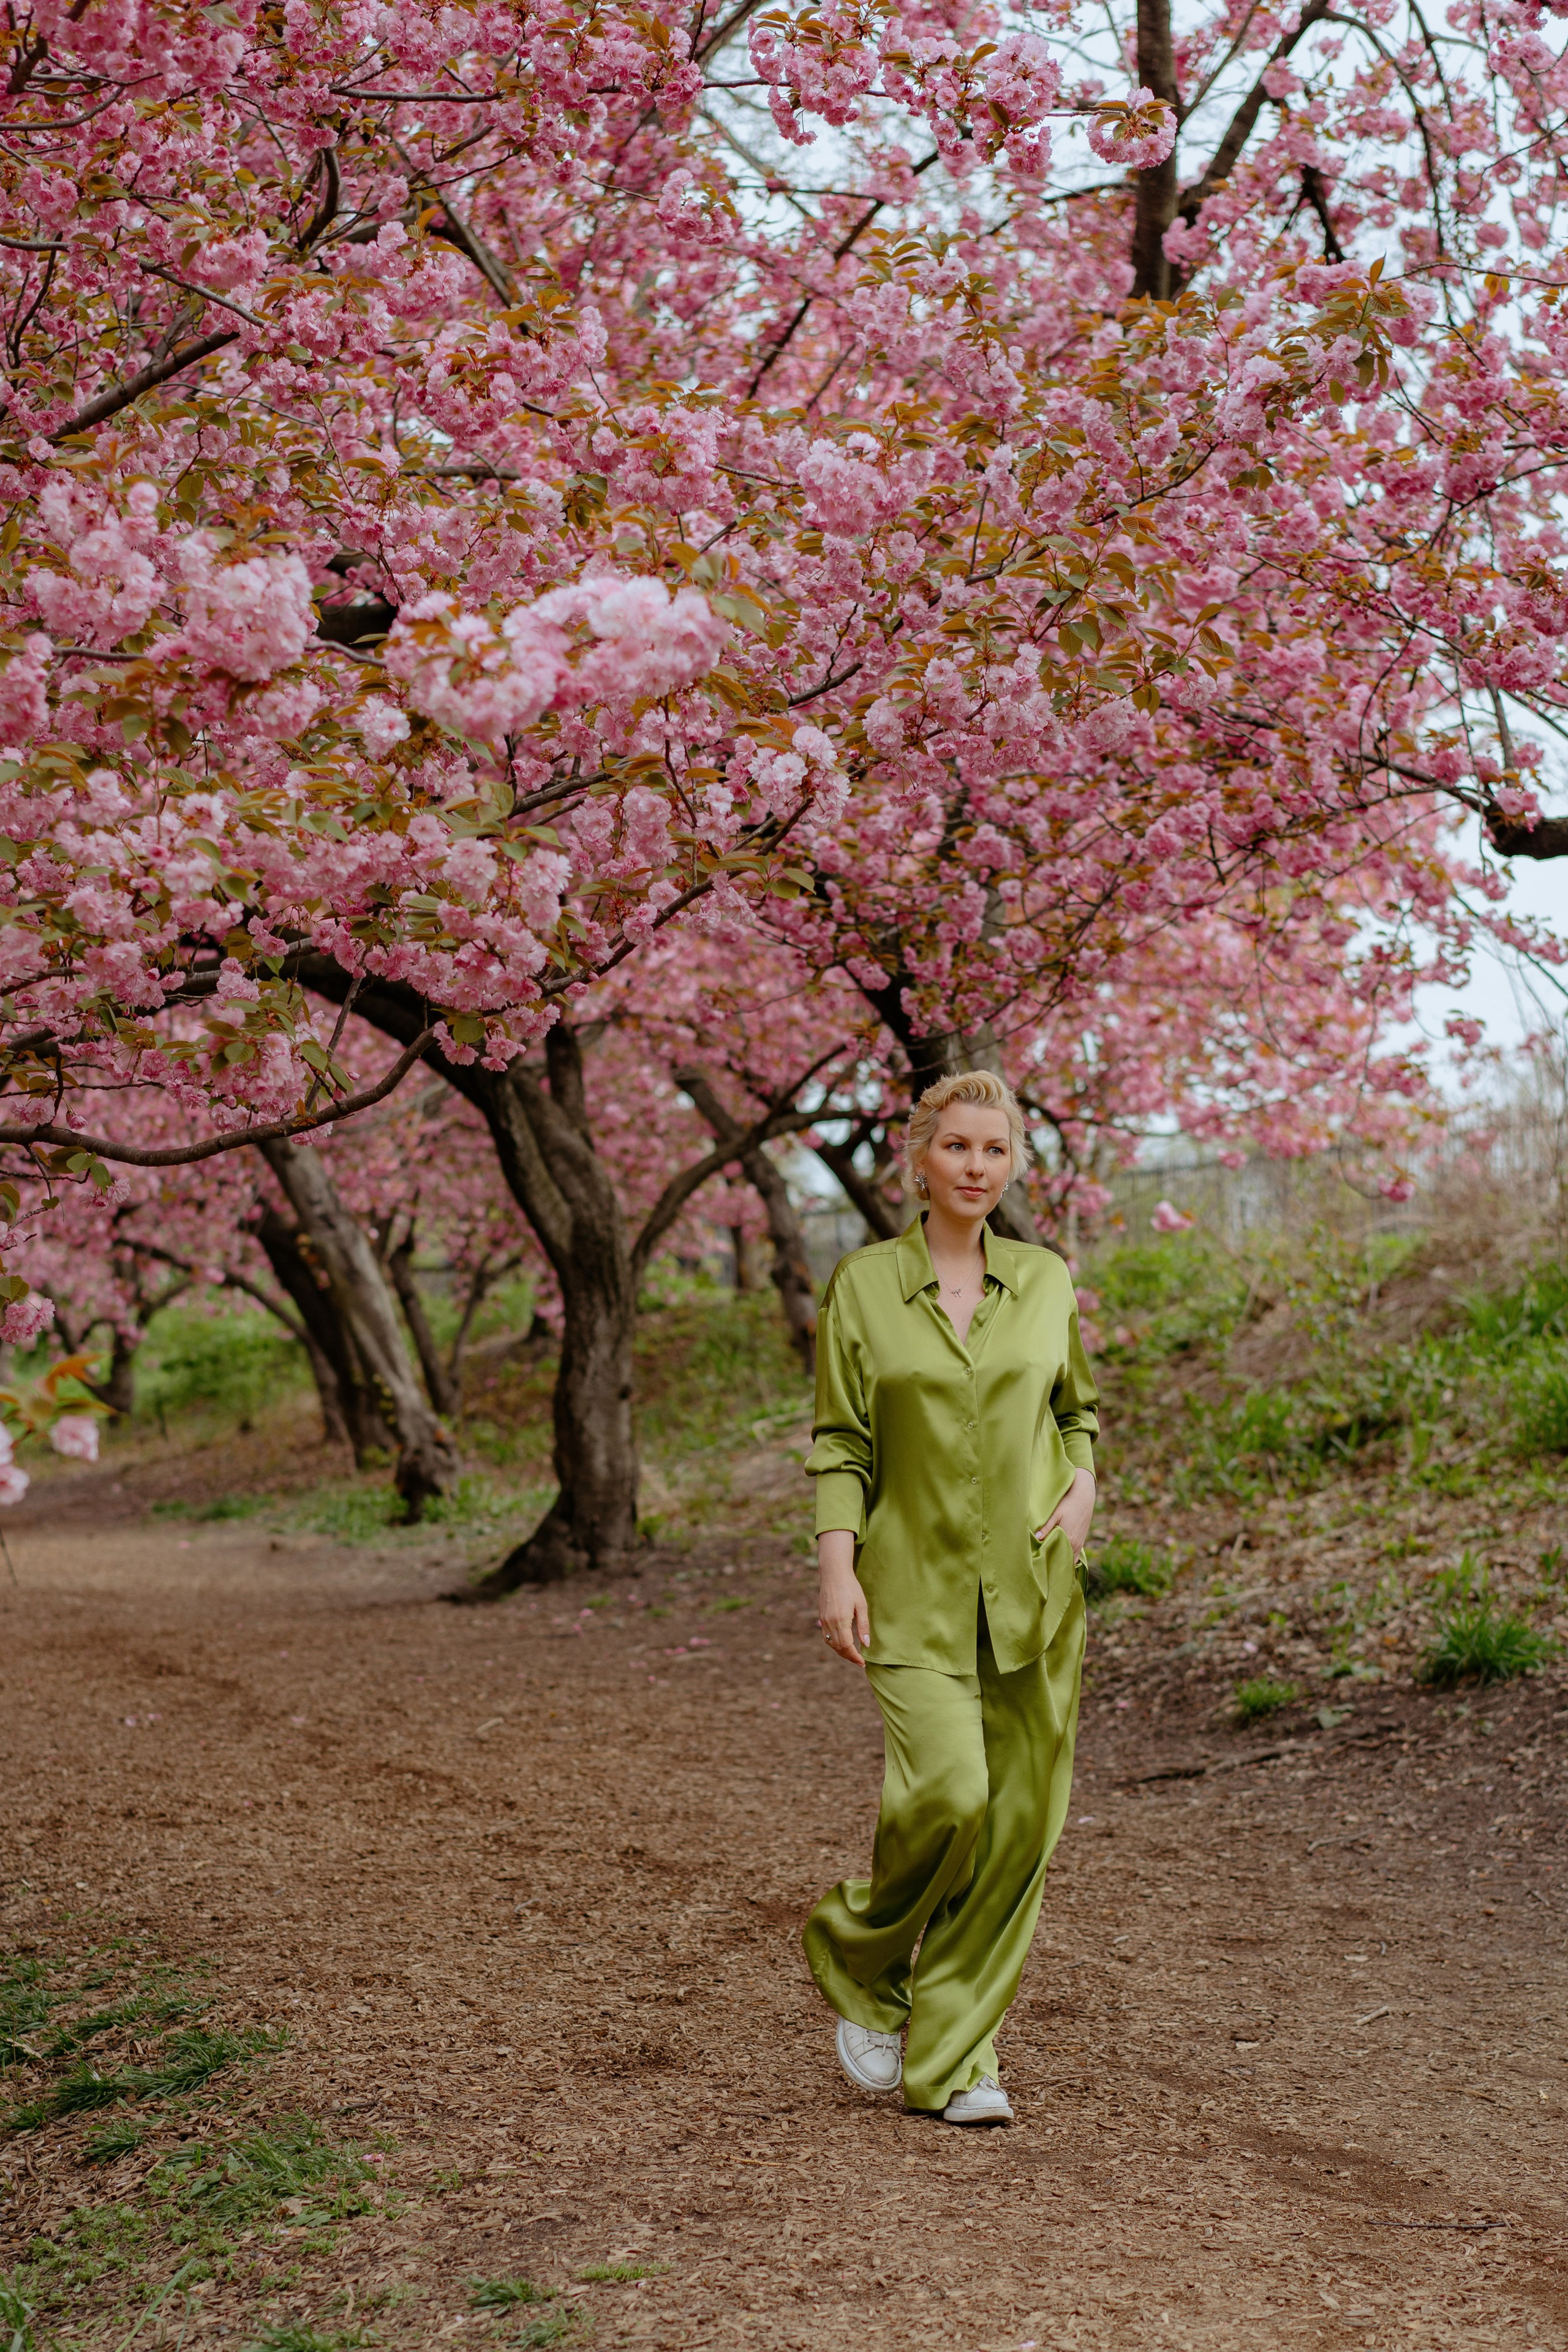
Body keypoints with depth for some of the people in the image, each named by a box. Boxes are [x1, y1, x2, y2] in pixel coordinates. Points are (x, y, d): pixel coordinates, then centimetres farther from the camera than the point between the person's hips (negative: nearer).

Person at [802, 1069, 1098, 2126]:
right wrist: (837, 1569, -9)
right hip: (917, 1591, -3)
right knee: (946, 1794, -18)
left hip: (1034, 1590, 3)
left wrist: (1084, 1487, -1)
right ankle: (856, 1954, 12)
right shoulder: (864, 1284, 0)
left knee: (1019, 1823, 1)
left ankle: (955, 2057, 14)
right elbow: (838, 1443, 0)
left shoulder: (1047, 1281, 7)